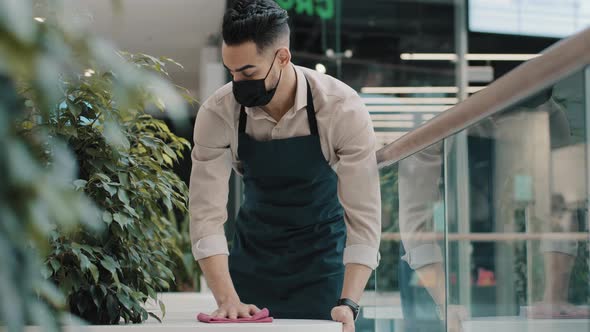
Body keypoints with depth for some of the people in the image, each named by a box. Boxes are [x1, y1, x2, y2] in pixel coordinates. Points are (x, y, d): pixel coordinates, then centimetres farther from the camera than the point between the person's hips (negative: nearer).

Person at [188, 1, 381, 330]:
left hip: (321, 258, -2)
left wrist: (348, 303, -34)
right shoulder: (217, 114, -20)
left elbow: (364, 215, -24)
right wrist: (227, 300, -31)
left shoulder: (343, 109, -25)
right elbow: (207, 215, -20)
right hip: (251, 257, 2)